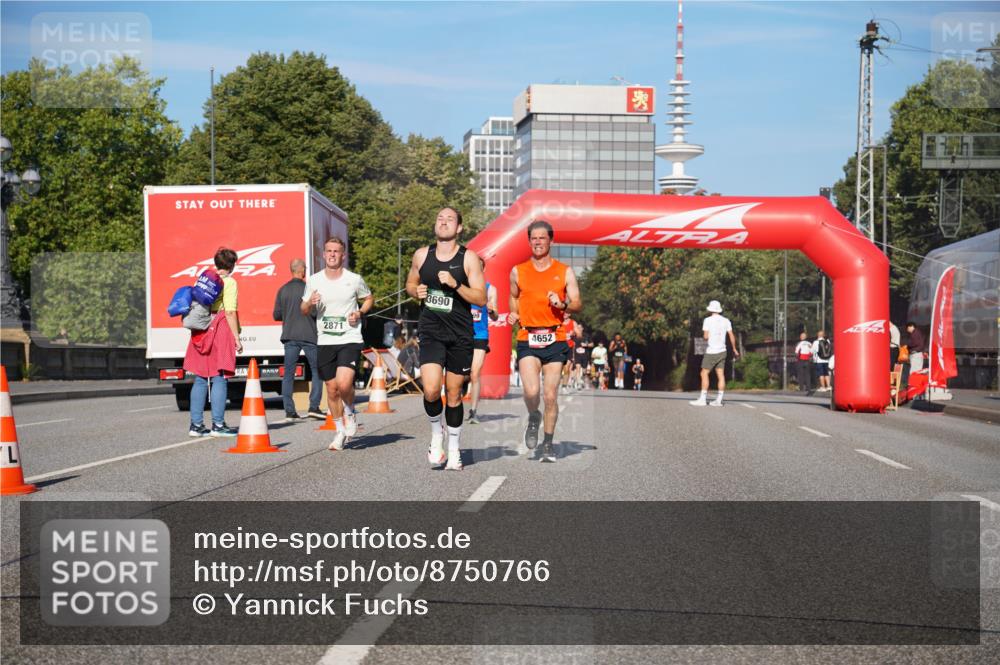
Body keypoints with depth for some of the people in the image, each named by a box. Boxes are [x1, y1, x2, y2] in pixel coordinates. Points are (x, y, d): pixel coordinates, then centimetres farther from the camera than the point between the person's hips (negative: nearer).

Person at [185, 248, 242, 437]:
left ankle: (196, 424, 10)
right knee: (220, 378, -4)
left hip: (201, 332, 6)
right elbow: (230, 312, -11)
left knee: (200, 379, 9)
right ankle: (218, 424, -5)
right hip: (221, 331, -6)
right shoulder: (229, 283, -4)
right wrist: (237, 338, -9)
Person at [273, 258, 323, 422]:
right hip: (308, 335, -4)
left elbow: (277, 315, 8)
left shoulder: (283, 290, 6)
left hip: (289, 336, 4)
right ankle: (314, 407, -2)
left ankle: (289, 411, 1)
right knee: (317, 371, 7)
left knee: (288, 374, 5)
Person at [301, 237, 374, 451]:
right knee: (332, 389, 7)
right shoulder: (314, 281, 4)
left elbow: (369, 299, 15)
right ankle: (341, 431, 25)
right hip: (325, 342, 3)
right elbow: (304, 310, 14)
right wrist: (310, 303, -9)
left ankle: (350, 414, 11)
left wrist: (360, 313, -5)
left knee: (344, 383, -21)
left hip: (350, 339, -3)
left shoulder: (354, 279, -2)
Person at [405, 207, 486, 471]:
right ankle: (436, 433, 12)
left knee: (454, 394, 7)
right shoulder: (422, 255, 6)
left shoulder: (469, 258, -3)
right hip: (431, 333, 1)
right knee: (431, 390, -17)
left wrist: (455, 284, -19)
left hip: (460, 335, -1)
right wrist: (416, 291, -1)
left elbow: (481, 298, -6)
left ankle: (454, 449, 24)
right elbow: (410, 284, 22)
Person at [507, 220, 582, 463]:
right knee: (531, 392, -16)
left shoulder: (565, 272, 6)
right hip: (527, 339, 0)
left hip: (555, 339, 0)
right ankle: (533, 418, 18)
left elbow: (577, 304, 6)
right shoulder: (518, 271, 9)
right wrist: (514, 314, 8)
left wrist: (562, 305, -15)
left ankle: (548, 444, 17)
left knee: (550, 396, 0)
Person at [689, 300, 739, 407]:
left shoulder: (708, 320, -7)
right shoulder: (726, 321, 6)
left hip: (711, 352, -5)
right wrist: (734, 349, 19)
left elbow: (705, 336, -12)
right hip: (722, 351, 5)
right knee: (721, 375, 4)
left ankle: (703, 399, -4)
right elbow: (732, 336, 8)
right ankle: (719, 400, 2)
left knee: (704, 374, 0)